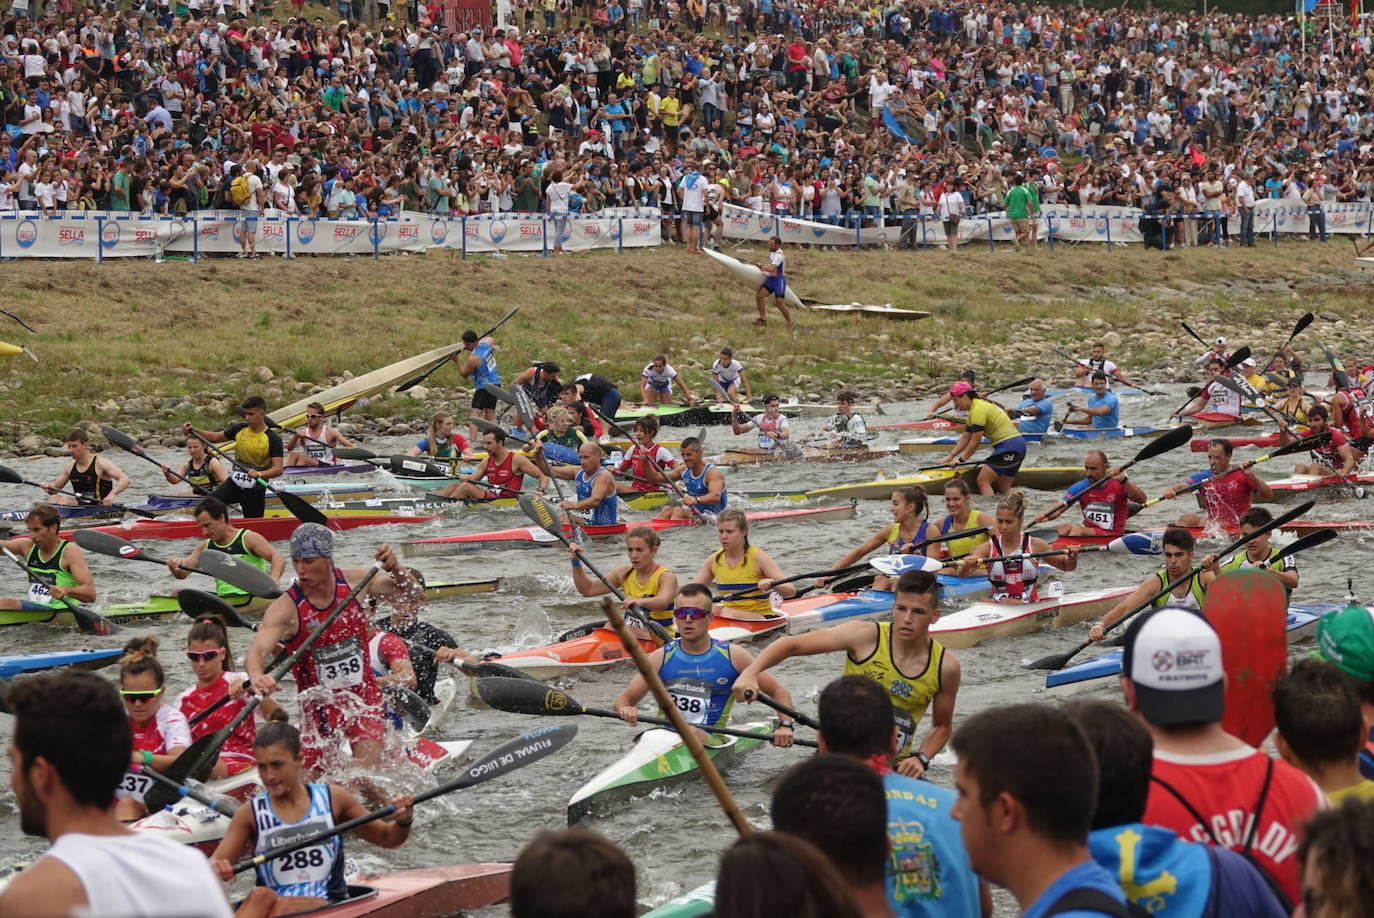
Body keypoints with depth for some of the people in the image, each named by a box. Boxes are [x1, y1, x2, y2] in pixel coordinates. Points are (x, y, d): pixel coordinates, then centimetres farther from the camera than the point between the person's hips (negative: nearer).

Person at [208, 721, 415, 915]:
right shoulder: (251, 814, 6)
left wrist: (402, 822, -7)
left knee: (284, 905, -33)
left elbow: (387, 839, 15)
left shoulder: (333, 799, 7)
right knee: (261, 895, -33)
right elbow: (215, 862, -1)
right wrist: (215, 868, -26)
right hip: (271, 906, 1)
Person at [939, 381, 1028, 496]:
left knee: (983, 481, -11)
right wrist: (951, 456, 15)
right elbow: (966, 438, 20)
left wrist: (961, 459, -5)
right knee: (1003, 489, 11)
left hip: (1009, 447, -10)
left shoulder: (978, 409, -14)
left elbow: (976, 441, -14)